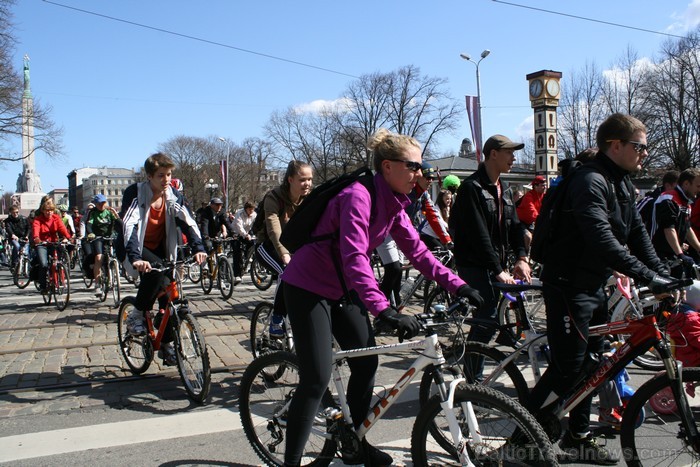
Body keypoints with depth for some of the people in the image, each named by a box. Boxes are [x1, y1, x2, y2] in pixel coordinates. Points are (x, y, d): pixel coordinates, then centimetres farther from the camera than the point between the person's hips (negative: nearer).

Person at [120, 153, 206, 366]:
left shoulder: (173, 196, -6)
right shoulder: (135, 193, -20)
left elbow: (188, 222, -15)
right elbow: (129, 226, -32)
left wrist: (198, 248, -33)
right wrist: (135, 258, -47)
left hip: (159, 250, 5)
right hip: (136, 249, -4)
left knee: (169, 292, -5)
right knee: (157, 273, -34)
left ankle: (166, 344, 11)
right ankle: (136, 316, -14)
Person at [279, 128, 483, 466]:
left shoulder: (394, 206, 1)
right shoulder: (359, 195, -26)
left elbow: (418, 252, 3)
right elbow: (354, 257, -36)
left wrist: (458, 286, -6)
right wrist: (384, 311, -44)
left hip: (341, 288, 9)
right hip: (308, 286, -9)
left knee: (366, 362, 9)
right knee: (317, 378, -10)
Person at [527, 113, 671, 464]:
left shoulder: (622, 183, 13)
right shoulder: (590, 181, -19)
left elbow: (636, 234, 12)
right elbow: (602, 240, -31)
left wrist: (664, 275, 2)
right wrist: (646, 276, -33)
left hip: (594, 285, 10)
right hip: (568, 286, -10)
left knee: (590, 362, 14)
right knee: (568, 368, -8)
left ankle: (578, 438, 27)